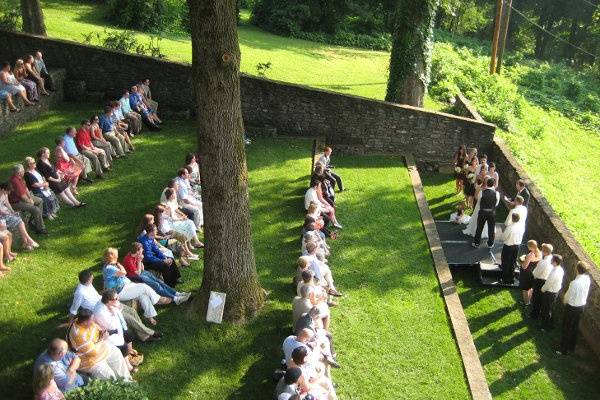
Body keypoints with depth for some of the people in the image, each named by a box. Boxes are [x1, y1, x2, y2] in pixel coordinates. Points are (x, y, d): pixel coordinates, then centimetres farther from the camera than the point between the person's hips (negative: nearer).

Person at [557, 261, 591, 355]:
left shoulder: (575, 283, -32)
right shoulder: (587, 279, -10)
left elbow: (568, 296, -18)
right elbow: (585, 293, 3)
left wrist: (565, 301, 4)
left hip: (572, 307, -7)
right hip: (582, 306, 7)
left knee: (567, 328, 11)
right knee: (575, 327, 22)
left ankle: (564, 350, 24)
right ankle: (571, 348, 38)